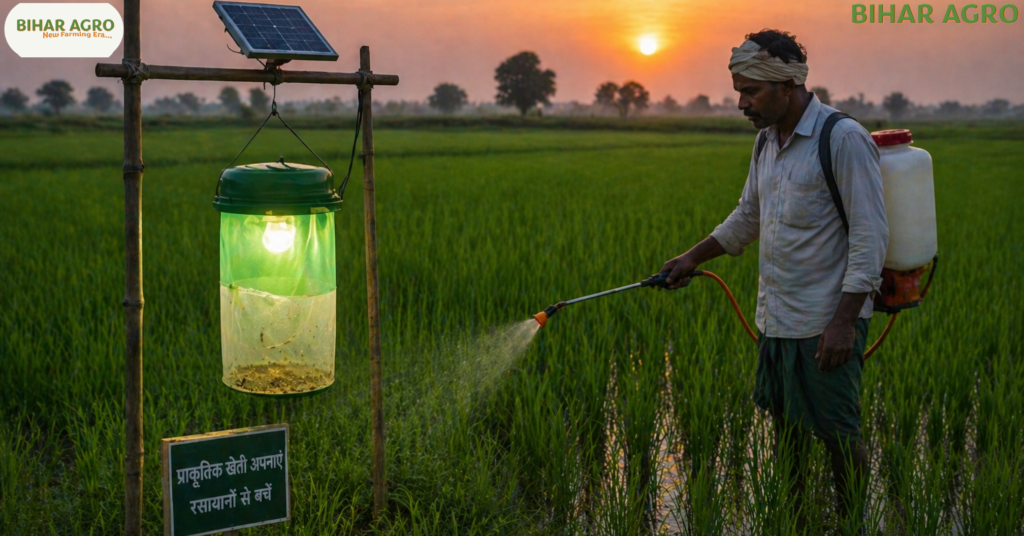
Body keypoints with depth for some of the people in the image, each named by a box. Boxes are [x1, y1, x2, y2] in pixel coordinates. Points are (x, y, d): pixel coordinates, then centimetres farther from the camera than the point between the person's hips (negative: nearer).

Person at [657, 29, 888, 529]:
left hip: (826, 323, -8)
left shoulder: (844, 139, -14)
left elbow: (870, 238, -17)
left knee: (840, 437, 2)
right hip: (776, 319, 8)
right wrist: (692, 258, 22)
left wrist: (843, 322, -21)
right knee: (785, 431, 16)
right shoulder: (767, 142, 11)